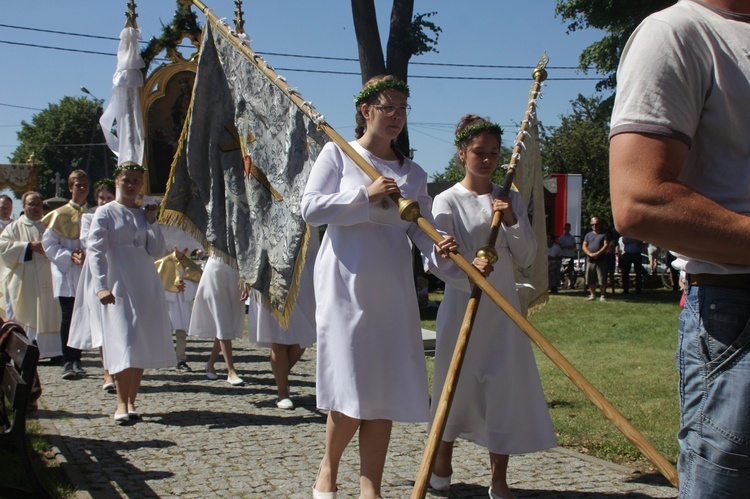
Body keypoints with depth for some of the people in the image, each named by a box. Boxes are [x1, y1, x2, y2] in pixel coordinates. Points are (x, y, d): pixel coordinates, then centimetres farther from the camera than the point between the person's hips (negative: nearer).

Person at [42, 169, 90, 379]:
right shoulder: (60, 214, 1)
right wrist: (69, 256, -13)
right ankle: (69, 361, -1)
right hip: (66, 275, -3)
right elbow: (48, 243, -1)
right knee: (68, 317, -4)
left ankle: (75, 360, 10)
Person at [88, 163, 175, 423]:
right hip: (118, 286, -4)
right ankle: (122, 403, -7)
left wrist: (152, 221, -1)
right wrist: (101, 286, -19)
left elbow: (157, 252, 6)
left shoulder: (145, 213, 14)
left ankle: (131, 401, 11)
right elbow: (96, 250, -7)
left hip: (147, 285, 5)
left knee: (143, 345, 3)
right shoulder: (105, 213, 2)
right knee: (125, 342, -12)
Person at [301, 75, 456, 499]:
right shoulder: (338, 154, 3)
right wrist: (366, 195, -15)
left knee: (386, 389, 3)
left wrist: (439, 245, -16)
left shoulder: (413, 173, 13)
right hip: (346, 283, -4)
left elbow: (420, 227, 6)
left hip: (393, 286, 4)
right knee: (352, 390, -7)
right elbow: (310, 208, -8)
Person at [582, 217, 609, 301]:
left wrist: (598, 253, -19)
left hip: (601, 260, -3)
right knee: (590, 280, 4)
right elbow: (584, 246, 7)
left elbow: (606, 245, -6)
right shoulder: (588, 235, 16)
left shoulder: (604, 234, 6)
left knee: (602, 280, -5)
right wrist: (590, 254, -11)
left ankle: (603, 295, 0)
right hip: (590, 260, 4)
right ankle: (592, 294, 13)